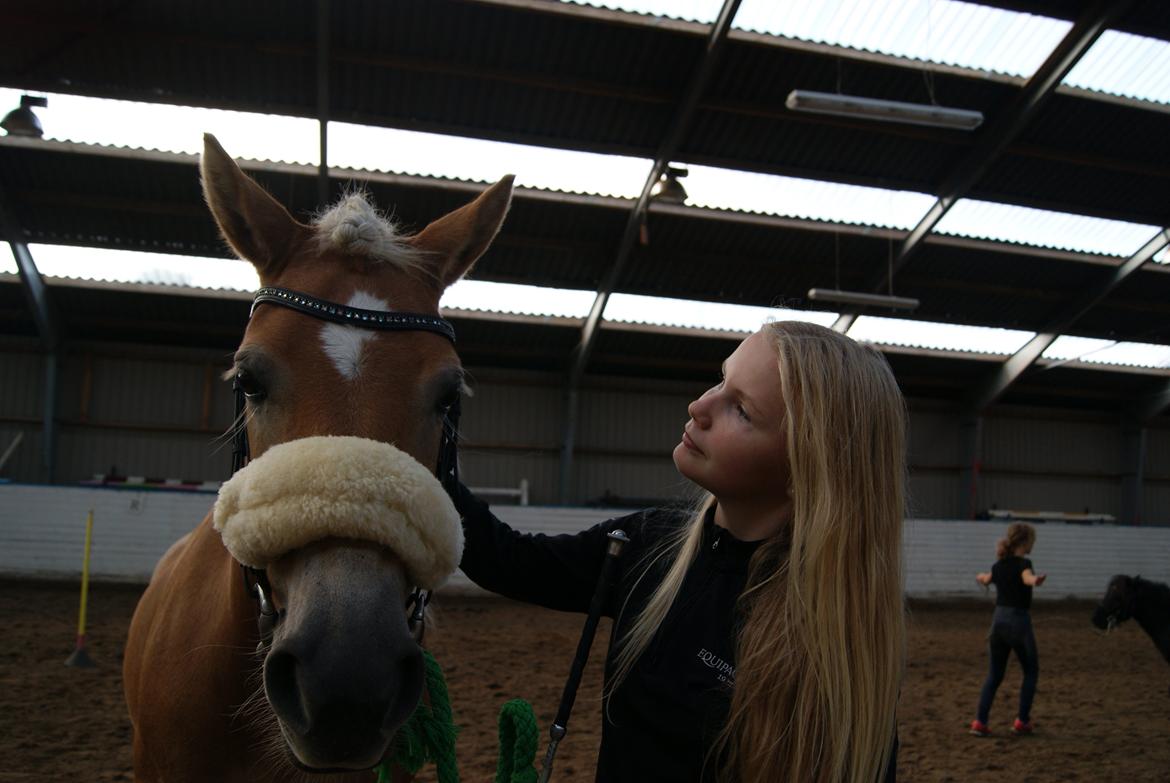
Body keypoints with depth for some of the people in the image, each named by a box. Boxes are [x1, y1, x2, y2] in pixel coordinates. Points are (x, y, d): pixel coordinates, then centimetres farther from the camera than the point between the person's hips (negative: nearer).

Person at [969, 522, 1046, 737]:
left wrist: (981, 577, 57)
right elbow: (1028, 577, -38)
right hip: (1019, 622, -6)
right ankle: (1022, 721, 14)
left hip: (999, 621, 6)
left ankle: (980, 722, 5)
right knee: (1031, 672, 14)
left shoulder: (999, 565, 9)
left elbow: (987, 579, 33)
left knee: (995, 674, 12)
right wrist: (1036, 580, -61)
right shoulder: (1023, 563, -12)